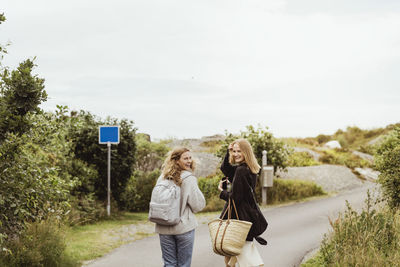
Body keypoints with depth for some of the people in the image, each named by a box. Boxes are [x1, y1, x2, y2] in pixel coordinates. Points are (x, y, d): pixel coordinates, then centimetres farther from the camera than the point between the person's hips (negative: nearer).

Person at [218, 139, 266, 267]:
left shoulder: (241, 170, -19)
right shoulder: (250, 169, 9)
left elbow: (234, 197, -17)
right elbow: (225, 168, 18)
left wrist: (222, 191, 2)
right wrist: (228, 152, 4)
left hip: (239, 216, -9)